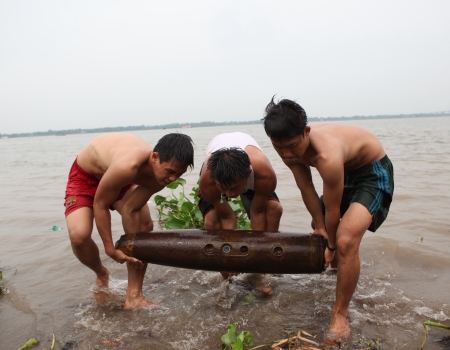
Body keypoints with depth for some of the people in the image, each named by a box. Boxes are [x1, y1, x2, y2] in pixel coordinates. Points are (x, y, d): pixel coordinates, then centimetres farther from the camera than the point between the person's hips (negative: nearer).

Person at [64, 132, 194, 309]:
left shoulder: (159, 173, -23)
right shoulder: (127, 166, -44)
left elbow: (131, 209, -17)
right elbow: (100, 204, -28)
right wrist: (110, 249, -21)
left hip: (118, 177, 6)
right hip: (85, 175, -5)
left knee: (145, 225, -8)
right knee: (79, 235, -25)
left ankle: (134, 296, 3)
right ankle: (101, 275, 11)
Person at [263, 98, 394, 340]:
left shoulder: (328, 156, -41)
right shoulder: (290, 147, -20)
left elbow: (332, 210, -27)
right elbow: (307, 190, -10)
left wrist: (331, 245, -12)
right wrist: (320, 227, -8)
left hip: (374, 171, -8)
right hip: (346, 169, 8)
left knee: (346, 239, -26)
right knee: (320, 227, 22)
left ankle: (340, 313, -6)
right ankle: (343, 267, 53)